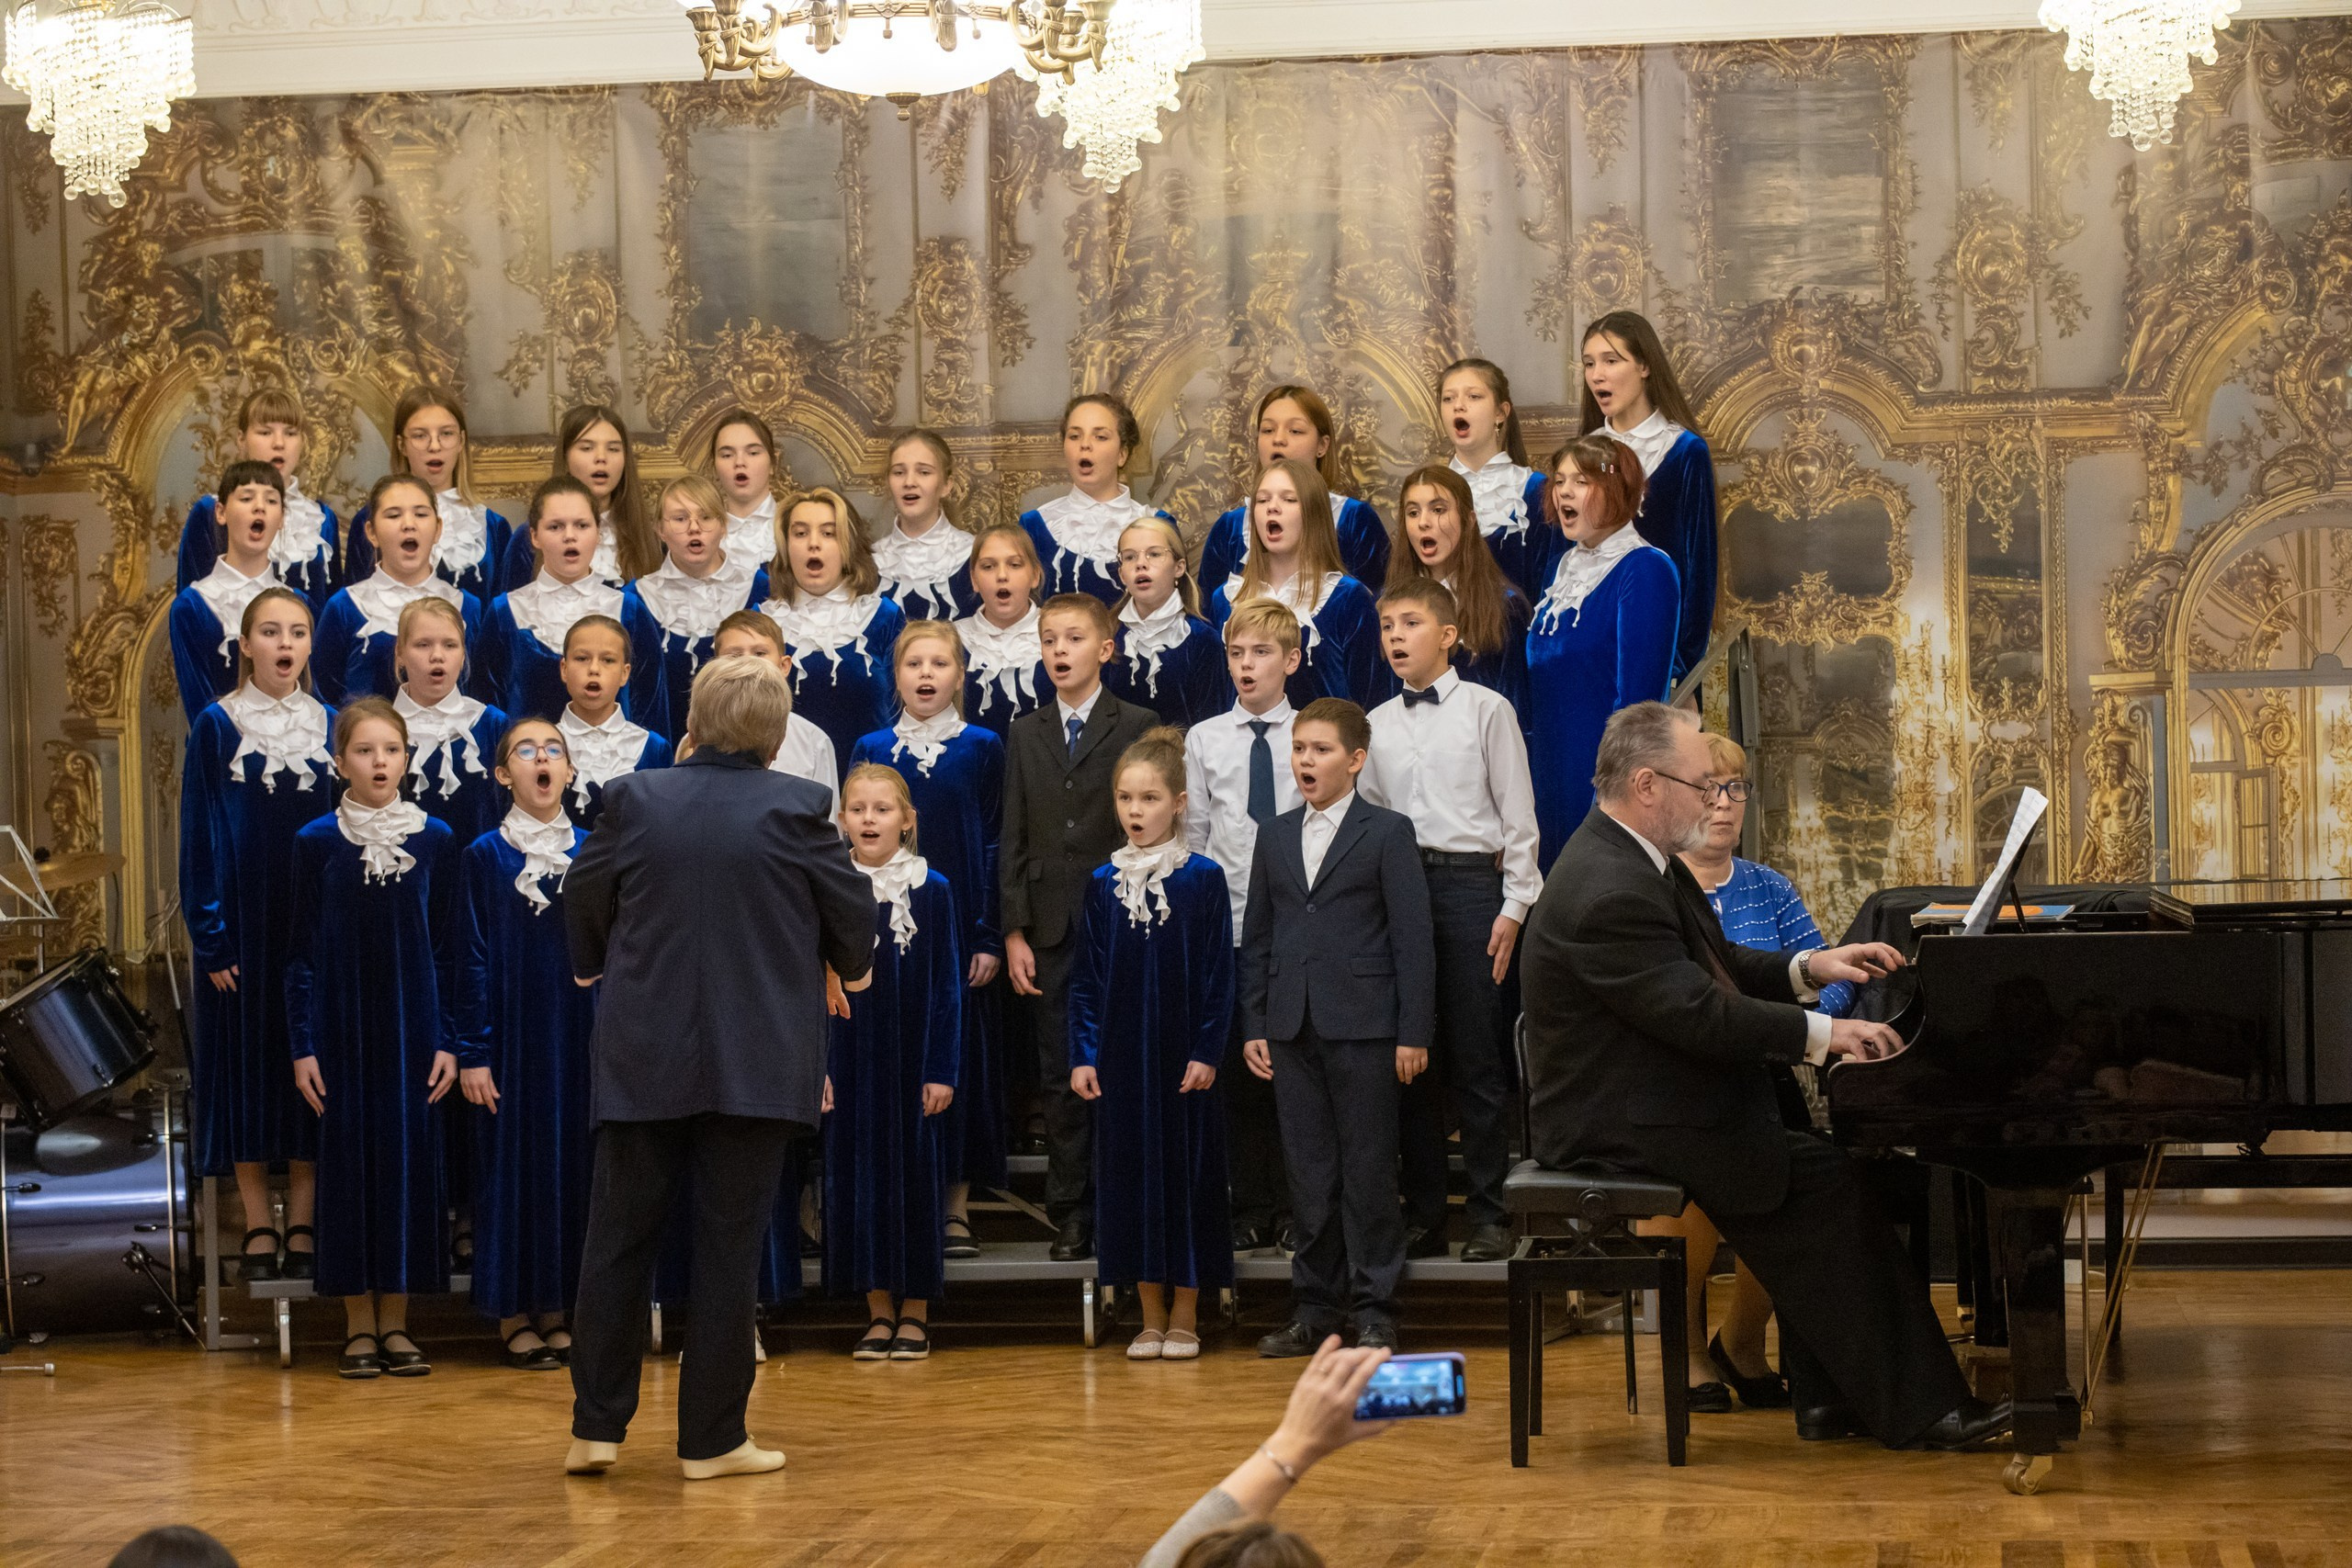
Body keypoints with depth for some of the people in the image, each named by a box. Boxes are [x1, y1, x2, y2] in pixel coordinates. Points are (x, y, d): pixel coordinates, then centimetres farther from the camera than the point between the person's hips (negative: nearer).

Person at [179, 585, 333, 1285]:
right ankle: (258, 1227, 8)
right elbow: (198, 834, -2)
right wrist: (209, 936, -9)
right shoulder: (216, 728, 0)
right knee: (248, 1062, 1)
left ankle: (303, 1225, 9)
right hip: (244, 920, -2)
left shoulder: (333, 727, 6)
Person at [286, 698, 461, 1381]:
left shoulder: (436, 839, 2)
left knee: (409, 1160, 2)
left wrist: (448, 1041, -1)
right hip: (343, 1029, -1)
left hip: (413, 1026, 1)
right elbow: (303, 952, 1)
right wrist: (302, 1046, -4)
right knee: (349, 1159, 2)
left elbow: (447, 948, 4)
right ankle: (359, 1322, 10)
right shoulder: (317, 842, 0)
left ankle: (396, 1322, 11)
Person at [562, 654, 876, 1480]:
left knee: (619, 1241, 11)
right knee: (729, 1249, 4)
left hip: (643, 1058, 2)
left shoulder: (634, 800, -4)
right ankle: (712, 1437, 7)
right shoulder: (797, 808, -9)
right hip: (759, 1062, -2)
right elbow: (854, 912, -1)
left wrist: (600, 967, 29)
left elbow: (582, 902, 7)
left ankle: (597, 1427, 12)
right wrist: (849, 969, 22)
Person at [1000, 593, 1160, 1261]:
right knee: (1060, 1080, 5)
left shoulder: (1139, 727, 1)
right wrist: (1015, 932, 2)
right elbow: (1014, 838, 9)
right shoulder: (1026, 734, 12)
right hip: (1051, 931, 3)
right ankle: (1070, 1219, 11)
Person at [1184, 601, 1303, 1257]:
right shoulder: (1204, 740, 8)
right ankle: (1250, 1209, 11)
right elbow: (1194, 836, 10)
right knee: (1237, 1067, 4)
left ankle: (1296, 1207, 9)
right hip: (1228, 924, 2)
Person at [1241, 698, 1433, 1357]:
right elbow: (1257, 937, 15)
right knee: (1309, 1171, 7)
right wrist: (1253, 1026, 8)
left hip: (1363, 1025, -4)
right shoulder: (1275, 836, 14)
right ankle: (1315, 1306, 14)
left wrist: (1413, 1032, -9)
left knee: (1368, 1169, -1)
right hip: (1292, 1028, 4)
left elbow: (1412, 938, -3)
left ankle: (1373, 1308, 6)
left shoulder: (1388, 833, 0)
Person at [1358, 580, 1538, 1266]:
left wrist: (1514, 907, -6)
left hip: (1469, 881, -4)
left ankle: (1489, 1214, 4)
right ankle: (1422, 1215, 12)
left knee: (1477, 1059, -3)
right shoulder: (1376, 725, 12)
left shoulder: (1486, 710, 1)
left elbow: (1517, 815, 0)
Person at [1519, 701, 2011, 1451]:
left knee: (1819, 1133, 4)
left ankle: (1831, 1395, 4)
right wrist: (1823, 1033, -20)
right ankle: (1912, 1408, -6)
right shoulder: (1610, 895, -25)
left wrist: (1810, 967, 5)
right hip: (1622, 1128, -11)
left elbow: (1718, 967, 19)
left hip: (1653, 1096, 11)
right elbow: (1701, 1016, -27)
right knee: (1823, 1179, -12)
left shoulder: (1635, 859, 11)